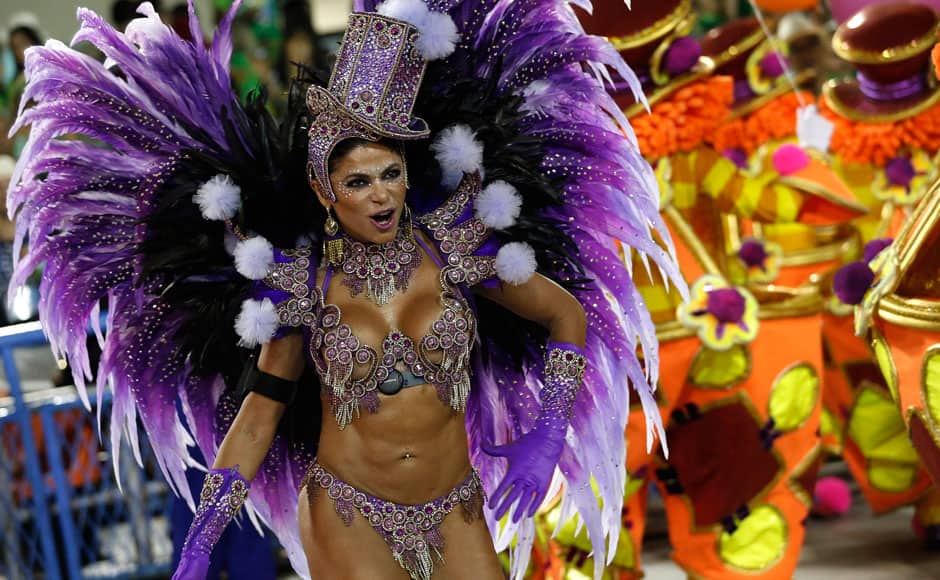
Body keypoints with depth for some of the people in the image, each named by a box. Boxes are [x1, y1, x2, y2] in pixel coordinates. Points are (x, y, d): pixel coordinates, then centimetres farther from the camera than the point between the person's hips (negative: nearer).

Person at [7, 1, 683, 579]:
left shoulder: (450, 251, -6)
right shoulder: (303, 284, -7)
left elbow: (570, 316, 5)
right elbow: (260, 411, -1)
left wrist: (549, 433, -5)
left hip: (455, 512, 2)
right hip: (348, 513, -1)